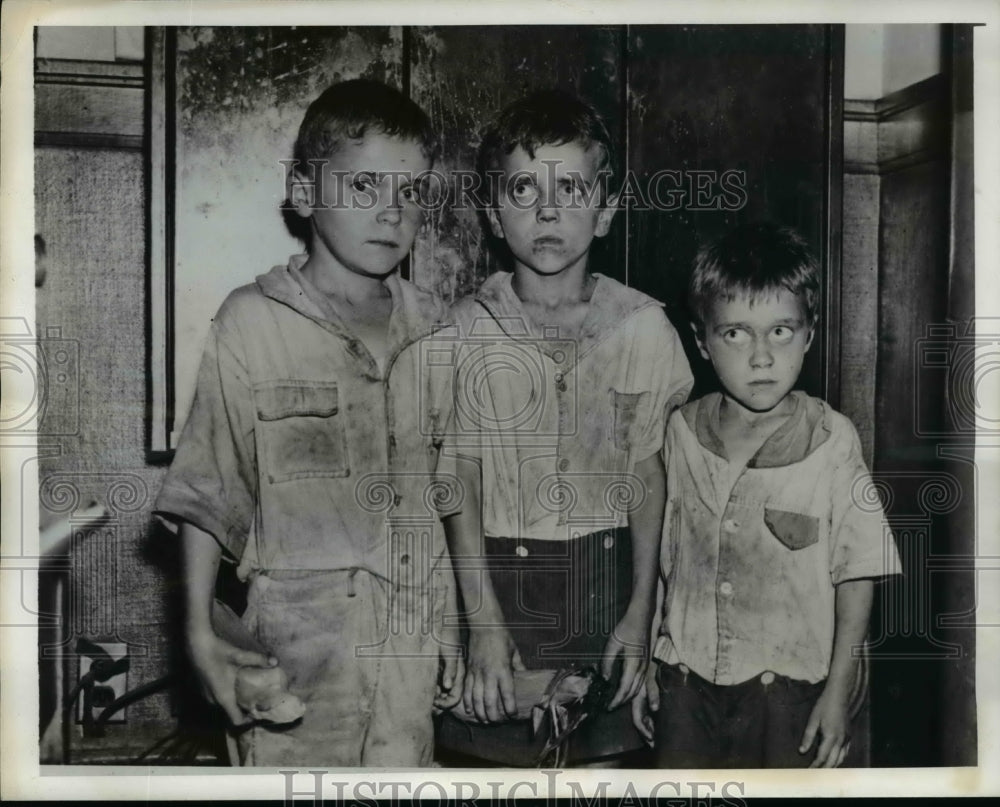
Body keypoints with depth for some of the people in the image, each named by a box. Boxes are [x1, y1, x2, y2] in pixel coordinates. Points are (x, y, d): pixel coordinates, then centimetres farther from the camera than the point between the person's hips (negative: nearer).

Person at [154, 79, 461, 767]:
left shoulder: (434, 326, 3)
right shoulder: (253, 322, -9)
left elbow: (450, 492, 10)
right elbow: (208, 487, -3)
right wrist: (200, 630, -5)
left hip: (415, 634, 4)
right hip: (300, 639, -3)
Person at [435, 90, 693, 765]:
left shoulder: (641, 325, -5)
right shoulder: (465, 329, -7)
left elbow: (648, 475, -1)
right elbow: (460, 483, -7)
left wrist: (640, 612, -3)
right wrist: (485, 624, -11)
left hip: (606, 574, 1)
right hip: (497, 576, -1)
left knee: (603, 752, 10)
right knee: (497, 750, 8)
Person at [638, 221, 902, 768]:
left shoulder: (831, 442, -12)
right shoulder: (680, 433, -4)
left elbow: (856, 576, -6)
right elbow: (656, 559, 4)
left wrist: (839, 691, -4)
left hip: (787, 684, -2)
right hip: (686, 679, 2)